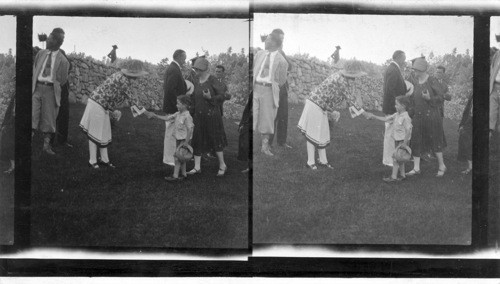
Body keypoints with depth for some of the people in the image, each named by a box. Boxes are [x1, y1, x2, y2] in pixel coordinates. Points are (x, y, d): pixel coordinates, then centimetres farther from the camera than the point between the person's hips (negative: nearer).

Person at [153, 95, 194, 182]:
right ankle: (184, 174, 24)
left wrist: (186, 142, -21)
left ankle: (175, 176, -2)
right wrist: (155, 116, 3)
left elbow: (190, 129, -21)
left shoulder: (187, 116, -19)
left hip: (183, 140, -9)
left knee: (178, 158, -6)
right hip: (178, 139, 9)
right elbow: (167, 118, 11)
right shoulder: (177, 114, 7)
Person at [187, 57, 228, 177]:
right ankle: (197, 167, 8)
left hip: (211, 114, -6)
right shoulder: (196, 81, 7)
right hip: (199, 115, 6)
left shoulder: (212, 80, -11)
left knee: (215, 140, 2)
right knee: (197, 140, 3)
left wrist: (210, 97, -25)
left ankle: (222, 165, 17)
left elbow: (222, 96, -10)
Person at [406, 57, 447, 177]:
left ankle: (442, 166, 19)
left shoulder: (432, 81, -11)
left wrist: (429, 98, -25)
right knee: (415, 141, 2)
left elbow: (440, 97, -9)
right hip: (418, 115, 6)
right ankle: (416, 168, 8)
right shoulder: (415, 81, 6)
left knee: (434, 141, 3)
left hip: (431, 115, -5)